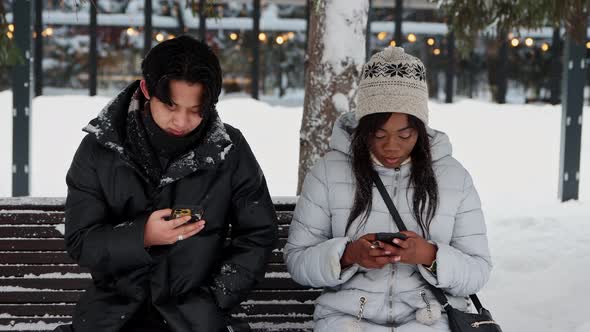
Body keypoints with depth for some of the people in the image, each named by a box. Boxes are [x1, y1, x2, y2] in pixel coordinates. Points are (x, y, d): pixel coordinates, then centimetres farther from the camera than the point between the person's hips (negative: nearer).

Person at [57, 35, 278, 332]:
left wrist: (213, 300, -1)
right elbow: (79, 241, -2)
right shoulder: (99, 148, -1)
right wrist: (141, 237, -19)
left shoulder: (229, 149, -1)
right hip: (116, 305, 0)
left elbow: (258, 234, 7)